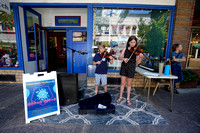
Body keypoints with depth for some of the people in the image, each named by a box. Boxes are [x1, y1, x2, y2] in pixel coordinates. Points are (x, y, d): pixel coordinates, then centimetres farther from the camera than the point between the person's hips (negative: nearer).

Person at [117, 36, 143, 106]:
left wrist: (141, 57, -28)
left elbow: (137, 62, -9)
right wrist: (123, 58, -21)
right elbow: (119, 57, -1)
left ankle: (128, 99, 23)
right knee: (122, 82, 7)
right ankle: (120, 97, 23)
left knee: (129, 84, 8)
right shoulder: (125, 49, 3)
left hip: (131, 68, -1)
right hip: (124, 66, 1)